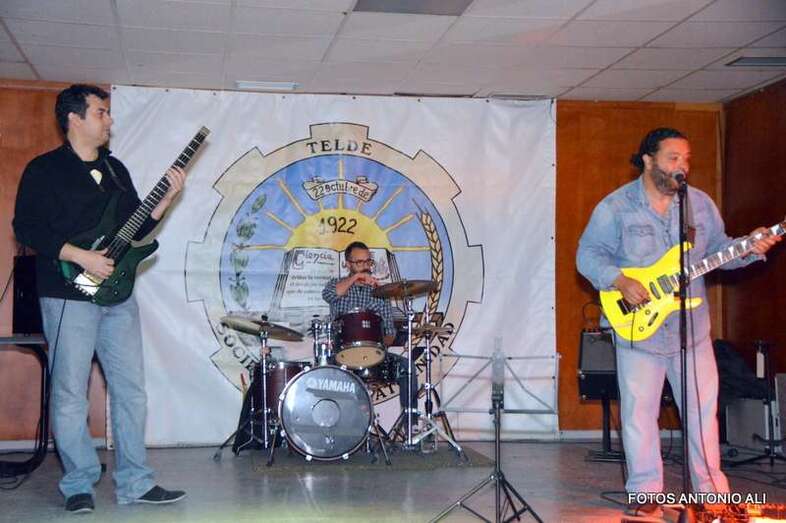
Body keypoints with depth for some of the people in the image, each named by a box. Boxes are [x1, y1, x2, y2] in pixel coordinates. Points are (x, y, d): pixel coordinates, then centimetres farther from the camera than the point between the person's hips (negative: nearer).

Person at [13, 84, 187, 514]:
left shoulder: (116, 170, 17)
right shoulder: (44, 170, -2)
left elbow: (136, 228, 19)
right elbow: (26, 227, -11)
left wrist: (166, 200, 4)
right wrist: (81, 256, -18)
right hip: (69, 296, -6)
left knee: (131, 390, 4)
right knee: (71, 394, -2)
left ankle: (134, 483, 11)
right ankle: (79, 486, 10)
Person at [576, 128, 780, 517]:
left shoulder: (700, 203, 6)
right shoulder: (616, 207, -7)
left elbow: (718, 248, 11)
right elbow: (589, 253, -6)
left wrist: (748, 248, -9)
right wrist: (620, 281, -21)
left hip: (692, 327, 3)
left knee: (704, 408, 9)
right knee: (639, 412, 2)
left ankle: (712, 489, 22)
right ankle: (646, 493, 14)